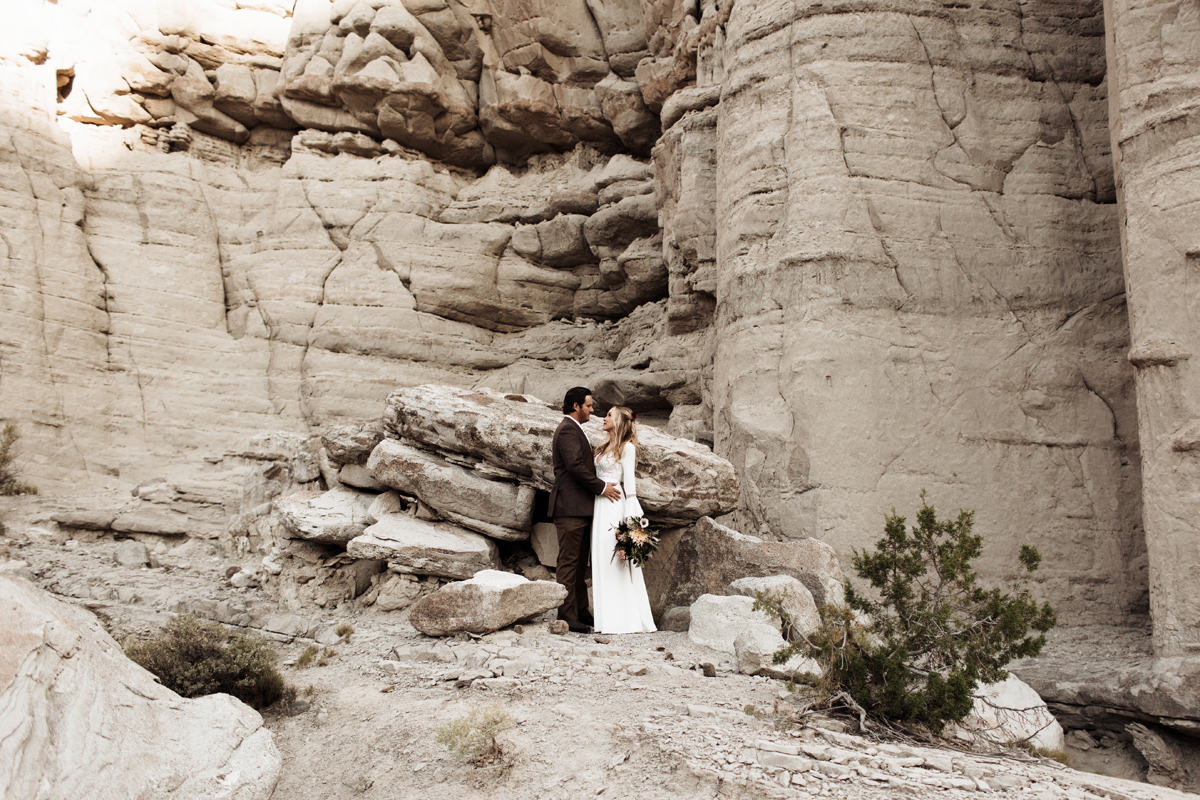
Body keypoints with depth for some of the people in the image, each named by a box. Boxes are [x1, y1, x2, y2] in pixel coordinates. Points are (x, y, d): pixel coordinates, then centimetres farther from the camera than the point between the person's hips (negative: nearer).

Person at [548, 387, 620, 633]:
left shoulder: (574, 430, 22)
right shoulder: (568, 430, -12)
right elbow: (575, 466, -20)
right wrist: (601, 487, -15)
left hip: (580, 508, 11)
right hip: (570, 507, -11)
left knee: (579, 563, 13)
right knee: (569, 562, -8)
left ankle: (580, 613, 18)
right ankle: (567, 616, -5)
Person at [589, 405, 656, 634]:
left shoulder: (627, 447, -3)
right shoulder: (605, 448, 19)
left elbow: (629, 481, -8)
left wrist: (628, 516, -14)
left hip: (614, 505, -8)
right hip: (600, 506, 8)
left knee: (615, 560, -8)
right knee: (601, 560, 5)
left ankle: (624, 619, -5)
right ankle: (608, 617, 8)